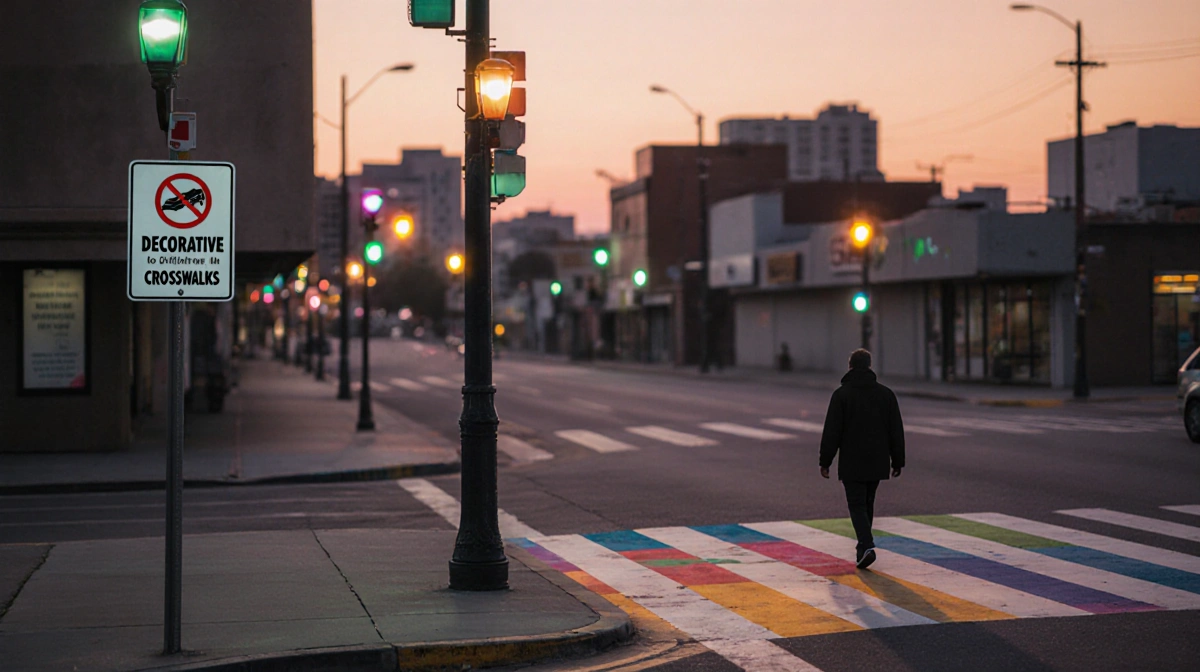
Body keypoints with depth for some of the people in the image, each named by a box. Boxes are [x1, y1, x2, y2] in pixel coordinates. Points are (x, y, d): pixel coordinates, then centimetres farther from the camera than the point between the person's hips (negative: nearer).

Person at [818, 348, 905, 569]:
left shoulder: (841, 394, -7)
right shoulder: (886, 394, 5)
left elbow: (832, 432, -9)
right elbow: (896, 431, 7)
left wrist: (825, 461, -3)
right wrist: (897, 461, 13)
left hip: (851, 463, -4)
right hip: (877, 461, 4)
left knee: (857, 505, -3)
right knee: (868, 502, 18)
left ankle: (866, 546, -21)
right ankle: (864, 544, 26)